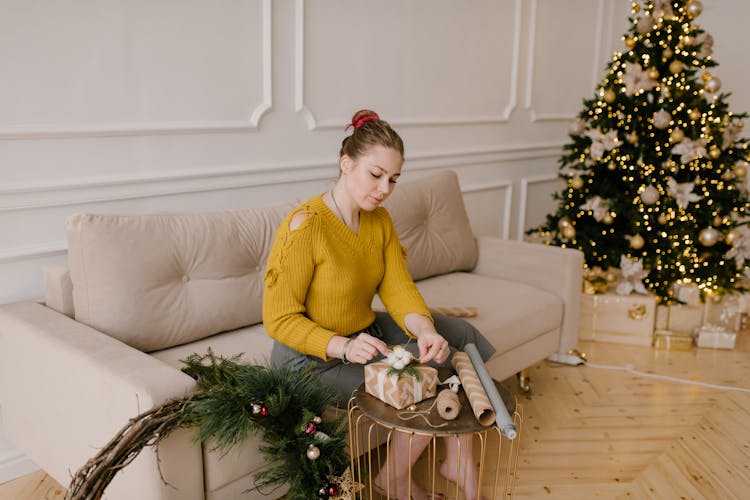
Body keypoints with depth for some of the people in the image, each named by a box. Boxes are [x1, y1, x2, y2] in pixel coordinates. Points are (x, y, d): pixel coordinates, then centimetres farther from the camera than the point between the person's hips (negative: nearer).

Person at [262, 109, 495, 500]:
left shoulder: (380, 220, -1)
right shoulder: (304, 227, -25)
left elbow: (398, 288, -7)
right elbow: (279, 320, -22)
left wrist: (425, 331, -28)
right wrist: (343, 347, -36)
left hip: (365, 332, 9)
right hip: (314, 358, -8)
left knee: (461, 337, 5)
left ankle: (458, 461, 19)